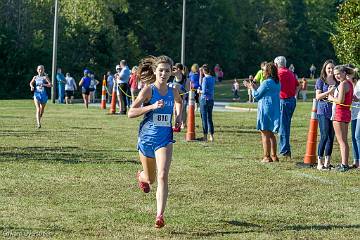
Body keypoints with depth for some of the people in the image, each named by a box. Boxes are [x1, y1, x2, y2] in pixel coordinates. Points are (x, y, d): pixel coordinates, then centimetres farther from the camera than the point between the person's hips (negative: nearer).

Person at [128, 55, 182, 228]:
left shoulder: (173, 92, 3)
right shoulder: (148, 90, -10)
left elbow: (179, 102, 30)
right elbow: (131, 113, -17)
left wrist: (179, 116, 13)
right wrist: (152, 106, -26)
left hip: (165, 139, 2)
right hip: (146, 138, -2)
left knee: (163, 176, -18)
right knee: (150, 178, 15)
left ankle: (160, 216, -19)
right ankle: (141, 176, 54)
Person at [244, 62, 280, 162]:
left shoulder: (266, 83, -16)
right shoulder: (277, 83, 10)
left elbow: (256, 95, -9)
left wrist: (252, 88, 9)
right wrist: (255, 87, 26)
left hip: (266, 111, -9)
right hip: (275, 112, 9)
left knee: (265, 134, -3)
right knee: (271, 134, 16)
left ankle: (267, 157, -3)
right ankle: (274, 156, 18)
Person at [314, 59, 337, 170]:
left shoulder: (337, 82, 13)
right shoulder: (321, 81, 0)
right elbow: (318, 96, -7)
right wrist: (329, 91, -17)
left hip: (334, 111, 5)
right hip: (323, 112, -5)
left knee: (331, 137, 6)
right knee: (324, 136, -10)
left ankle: (327, 162, 13)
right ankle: (319, 162, -5)